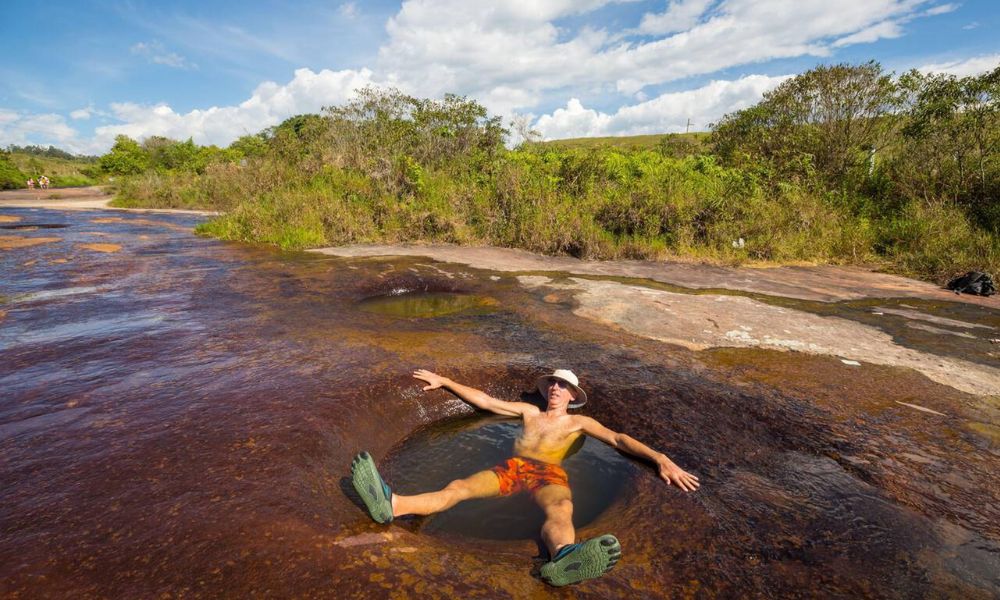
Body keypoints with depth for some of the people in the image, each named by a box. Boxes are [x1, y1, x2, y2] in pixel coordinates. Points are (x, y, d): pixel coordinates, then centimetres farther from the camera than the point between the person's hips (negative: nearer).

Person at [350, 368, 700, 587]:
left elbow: (618, 439, 11)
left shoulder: (578, 422, 23)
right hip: (512, 466, 3)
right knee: (458, 488, -24)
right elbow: (484, 401, 31)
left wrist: (660, 458, -5)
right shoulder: (529, 411, 29)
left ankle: (563, 559, -74)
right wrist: (445, 381, 33)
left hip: (549, 472, -3)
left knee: (560, 511, -39)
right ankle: (392, 505, -46)